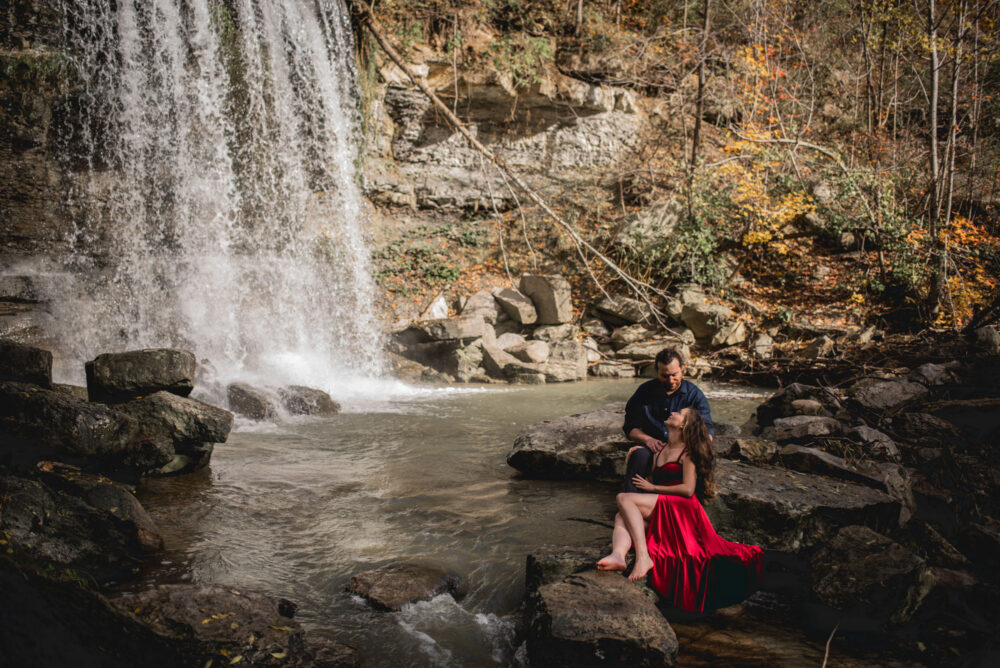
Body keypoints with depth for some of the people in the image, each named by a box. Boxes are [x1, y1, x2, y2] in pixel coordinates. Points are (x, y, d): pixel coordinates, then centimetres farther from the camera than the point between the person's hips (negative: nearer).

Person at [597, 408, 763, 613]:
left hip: (682, 510, -7)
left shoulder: (687, 453, 1)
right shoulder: (661, 451, 25)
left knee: (624, 499, -23)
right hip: (662, 514, 7)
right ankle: (618, 555, -52)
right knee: (621, 517, -22)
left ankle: (643, 557, -37)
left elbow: (688, 489, -9)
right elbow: (649, 481, 28)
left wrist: (653, 487, -4)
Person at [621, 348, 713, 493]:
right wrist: (647, 439, -14)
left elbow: (708, 430, -3)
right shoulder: (645, 391, 5)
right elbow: (630, 427, 8)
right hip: (652, 448, 1)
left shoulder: (694, 394, 2)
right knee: (640, 454, -32)